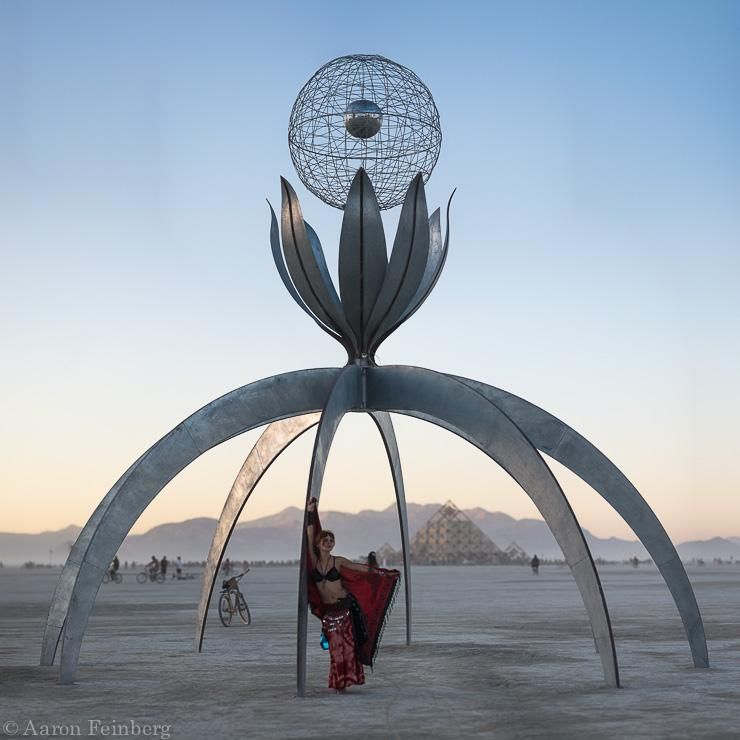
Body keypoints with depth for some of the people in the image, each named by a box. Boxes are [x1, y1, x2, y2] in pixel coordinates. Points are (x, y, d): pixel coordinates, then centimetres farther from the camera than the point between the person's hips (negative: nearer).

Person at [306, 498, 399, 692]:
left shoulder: (338, 561, 0)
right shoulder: (314, 560, 1)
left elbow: (361, 568, 6)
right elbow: (310, 536, -6)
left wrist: (383, 573, 4)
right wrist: (310, 512, -12)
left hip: (344, 606, -1)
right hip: (327, 610, 1)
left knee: (347, 643, -3)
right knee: (335, 646, 4)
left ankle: (345, 680, 5)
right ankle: (337, 681, 11)